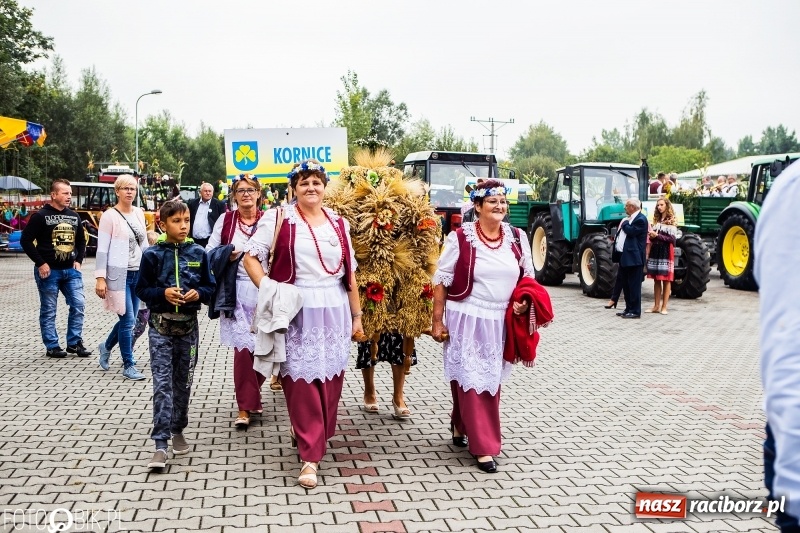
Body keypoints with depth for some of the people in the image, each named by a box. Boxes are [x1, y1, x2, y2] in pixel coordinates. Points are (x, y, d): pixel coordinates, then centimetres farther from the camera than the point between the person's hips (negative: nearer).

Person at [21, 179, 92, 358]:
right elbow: (25, 241, -8)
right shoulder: (40, 216, -6)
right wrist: (40, 263, -12)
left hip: (71, 270, 5)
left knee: (78, 304, 0)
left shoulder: (74, 216, 10)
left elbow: (81, 240, 21)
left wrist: (78, 260, 8)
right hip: (48, 271, -5)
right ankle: (52, 346, 13)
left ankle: (74, 342, 13)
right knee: (48, 310, 4)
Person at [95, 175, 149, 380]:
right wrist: (100, 278, -16)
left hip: (137, 273, 6)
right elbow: (102, 249, -10)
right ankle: (128, 366, 6)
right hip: (119, 274, -6)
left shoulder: (139, 213, 9)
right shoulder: (110, 216, -8)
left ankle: (107, 345, 39)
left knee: (129, 318, 13)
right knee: (129, 319, -5)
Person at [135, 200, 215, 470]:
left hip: (188, 325, 3)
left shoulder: (198, 253, 1)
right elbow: (141, 289, -1)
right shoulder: (152, 254, -4)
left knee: (183, 382, 13)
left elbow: (210, 286, 6)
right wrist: (163, 293, -18)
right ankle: (160, 443, -4)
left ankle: (178, 430, 30)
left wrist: (198, 293, -15)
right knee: (162, 384, -5)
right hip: (161, 326, -2)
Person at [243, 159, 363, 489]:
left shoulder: (339, 223, 11)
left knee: (331, 378, 10)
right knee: (302, 380, -3)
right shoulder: (278, 219, -1)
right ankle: (310, 455, 5)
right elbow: (251, 257, -2)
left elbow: (350, 273, 12)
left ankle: (311, 435, 34)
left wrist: (356, 316, 11)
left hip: (334, 311, 4)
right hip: (297, 311, -4)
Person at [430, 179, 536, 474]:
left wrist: (525, 302, -4)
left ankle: (460, 426, 38)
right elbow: (441, 280, -6)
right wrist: (438, 320, -8)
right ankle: (483, 446, 10)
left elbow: (528, 276, 15)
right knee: (473, 380, -1)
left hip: (500, 322, 5)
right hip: (468, 319, -5)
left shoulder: (517, 237, 4)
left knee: (492, 380, 15)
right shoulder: (460, 237, -10)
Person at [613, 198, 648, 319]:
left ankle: (635, 311, 0)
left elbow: (631, 231, -20)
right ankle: (628, 309, 21)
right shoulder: (629, 219, 19)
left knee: (634, 285, -5)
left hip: (633, 257, -10)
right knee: (626, 285, 14)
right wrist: (615, 239, 8)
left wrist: (625, 223, -4)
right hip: (624, 256, 10)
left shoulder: (641, 219, -11)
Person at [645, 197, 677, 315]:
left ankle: (664, 306, 1)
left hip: (666, 252, -6)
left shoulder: (671, 221, -2)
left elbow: (672, 239, -11)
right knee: (656, 280, 7)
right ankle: (656, 306, 12)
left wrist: (657, 235, -16)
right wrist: (651, 235, 0)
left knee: (666, 280, -1)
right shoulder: (656, 220, 15)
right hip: (655, 252, 6)